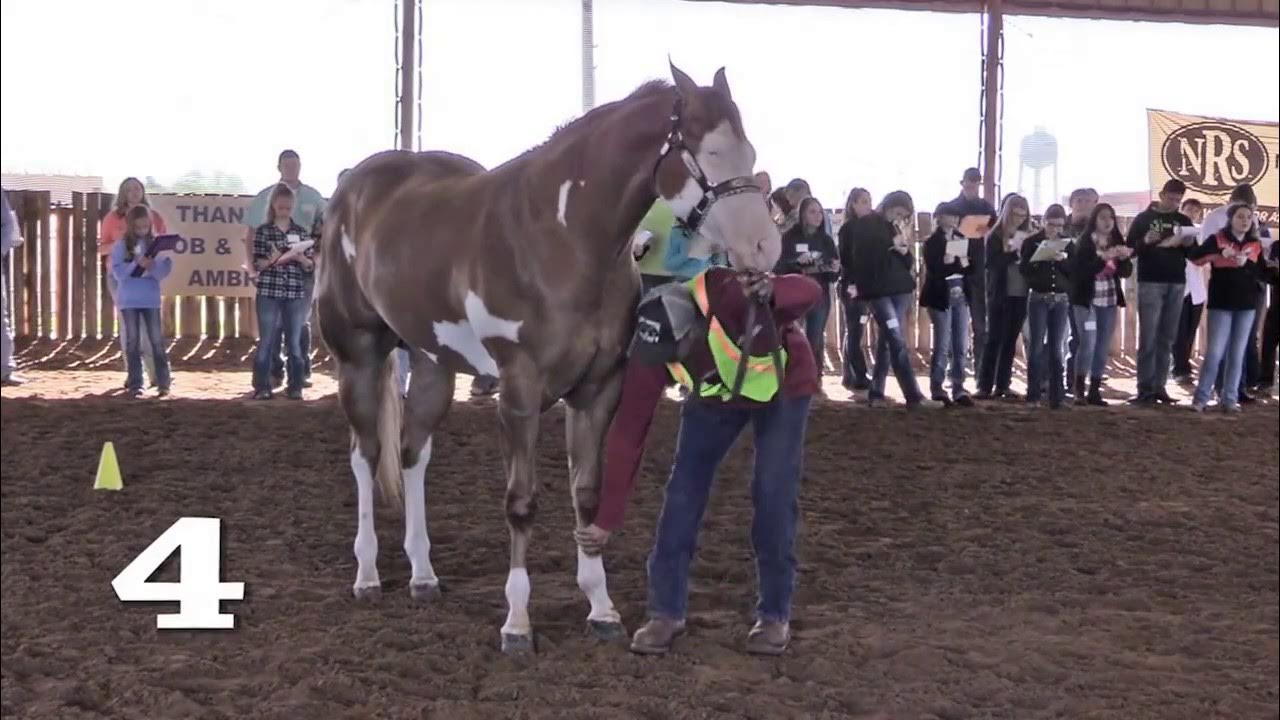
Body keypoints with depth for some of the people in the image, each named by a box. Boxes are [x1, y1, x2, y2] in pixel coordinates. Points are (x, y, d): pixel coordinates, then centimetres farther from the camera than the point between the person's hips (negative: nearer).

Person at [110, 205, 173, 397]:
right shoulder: (121, 245, 0)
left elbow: (165, 270, -4)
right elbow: (118, 272, -9)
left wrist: (152, 267, -23)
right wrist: (136, 264, -23)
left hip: (151, 299, 0)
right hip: (128, 300, 0)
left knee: (157, 340, 0)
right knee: (133, 342, 5)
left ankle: (163, 382, 4)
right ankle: (135, 384, 7)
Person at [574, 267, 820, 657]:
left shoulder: (730, 297, -42)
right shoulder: (650, 348, -28)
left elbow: (809, 291, -36)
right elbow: (627, 431, -22)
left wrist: (773, 292, -62)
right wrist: (606, 519, -19)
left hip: (783, 385, -3)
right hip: (715, 395, 3)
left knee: (773, 494, -10)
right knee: (684, 491, -7)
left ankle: (774, 615, 6)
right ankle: (666, 612, 5)